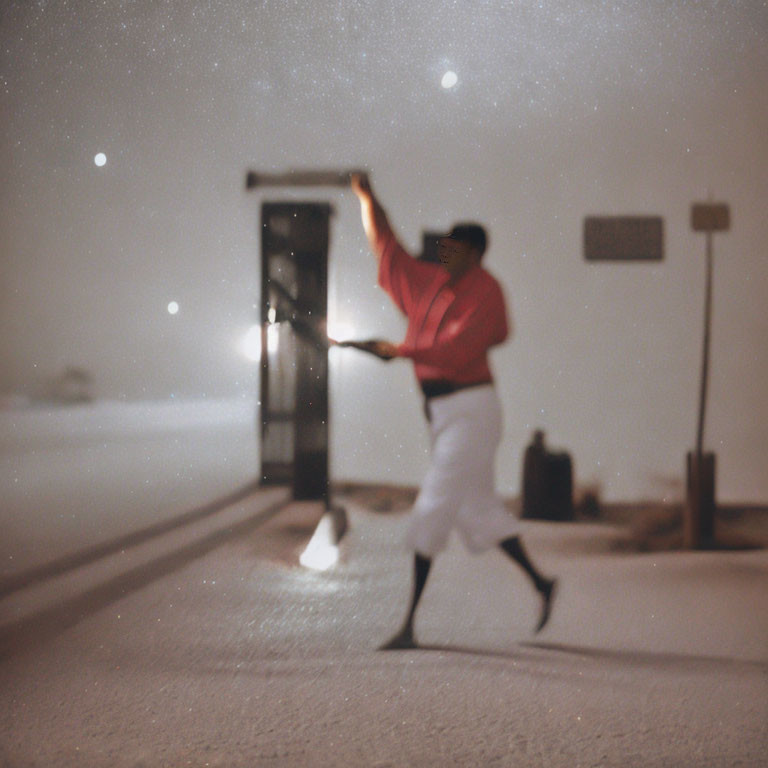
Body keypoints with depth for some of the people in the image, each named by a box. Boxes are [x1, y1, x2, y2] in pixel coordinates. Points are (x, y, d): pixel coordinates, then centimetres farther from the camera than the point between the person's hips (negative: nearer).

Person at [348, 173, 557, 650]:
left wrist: (399, 351, -15)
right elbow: (389, 250, 19)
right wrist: (367, 199, 13)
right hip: (442, 411, 9)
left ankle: (409, 624, -5)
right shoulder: (433, 282, 11)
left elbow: (455, 351, -22)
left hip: (469, 409, -9)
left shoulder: (484, 294, -12)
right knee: (478, 508, 15)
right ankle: (540, 584, 27)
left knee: (433, 510, -9)